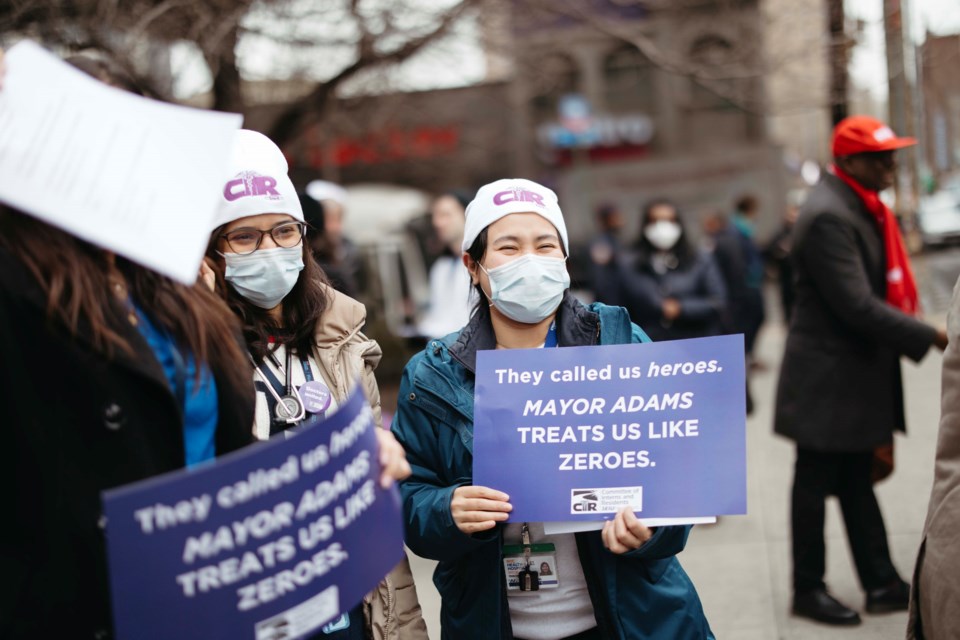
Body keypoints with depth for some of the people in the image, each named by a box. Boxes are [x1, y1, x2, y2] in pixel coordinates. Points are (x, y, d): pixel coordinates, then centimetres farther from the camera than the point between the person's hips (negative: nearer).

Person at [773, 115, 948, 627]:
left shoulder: (859, 207, 10)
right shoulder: (828, 215, -22)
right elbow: (856, 306, -26)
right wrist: (931, 337, -22)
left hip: (858, 376, 10)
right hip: (828, 379, -10)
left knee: (857, 482, 16)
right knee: (816, 485, 5)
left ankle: (882, 584, 24)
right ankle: (808, 590, 18)